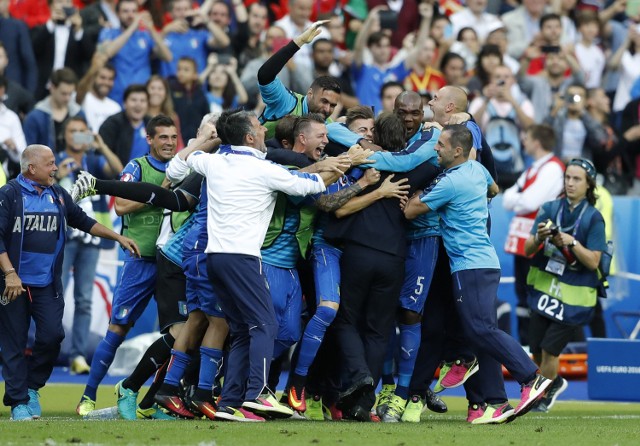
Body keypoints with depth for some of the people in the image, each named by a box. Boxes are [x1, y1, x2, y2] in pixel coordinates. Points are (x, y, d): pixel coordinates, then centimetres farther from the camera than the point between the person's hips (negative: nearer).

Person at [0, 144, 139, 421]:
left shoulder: (58, 195, 11)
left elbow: (83, 222, 23)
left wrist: (118, 237, 19)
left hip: (47, 284, 5)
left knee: (52, 335, -9)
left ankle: (31, 387, 12)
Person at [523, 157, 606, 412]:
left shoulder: (593, 218, -8)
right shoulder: (550, 209, 1)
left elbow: (593, 262, -13)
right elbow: (527, 250, -3)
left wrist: (572, 243, -26)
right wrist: (538, 238, -23)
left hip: (574, 296, -4)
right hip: (543, 288, 4)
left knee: (550, 349, -7)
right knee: (537, 352, 8)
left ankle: (543, 395, 16)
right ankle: (554, 382, 39)